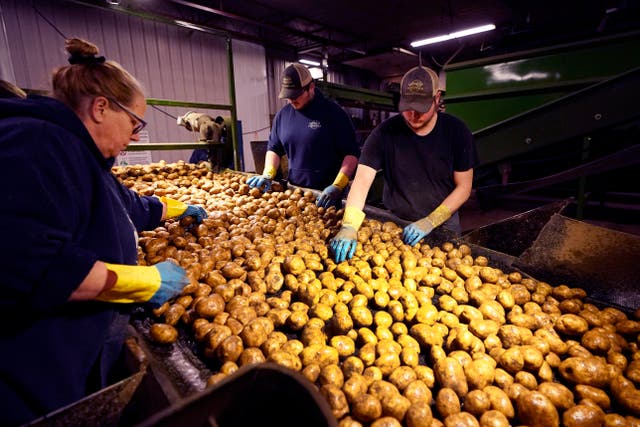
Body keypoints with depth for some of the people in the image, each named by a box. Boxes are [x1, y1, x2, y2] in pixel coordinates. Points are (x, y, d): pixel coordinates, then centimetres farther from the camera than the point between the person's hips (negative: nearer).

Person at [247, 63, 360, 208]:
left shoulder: (332, 113, -10)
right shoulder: (283, 114, 4)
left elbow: (351, 153, -13)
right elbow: (274, 148, 14)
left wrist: (337, 186, -24)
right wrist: (267, 175, -3)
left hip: (326, 195, -4)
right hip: (294, 191, 5)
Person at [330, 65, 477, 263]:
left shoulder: (457, 131, -13)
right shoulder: (385, 132, -17)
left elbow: (463, 187, -9)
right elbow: (362, 180, -22)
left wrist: (431, 222, -19)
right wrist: (349, 226, -35)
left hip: (443, 222, 1)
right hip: (395, 222, 0)